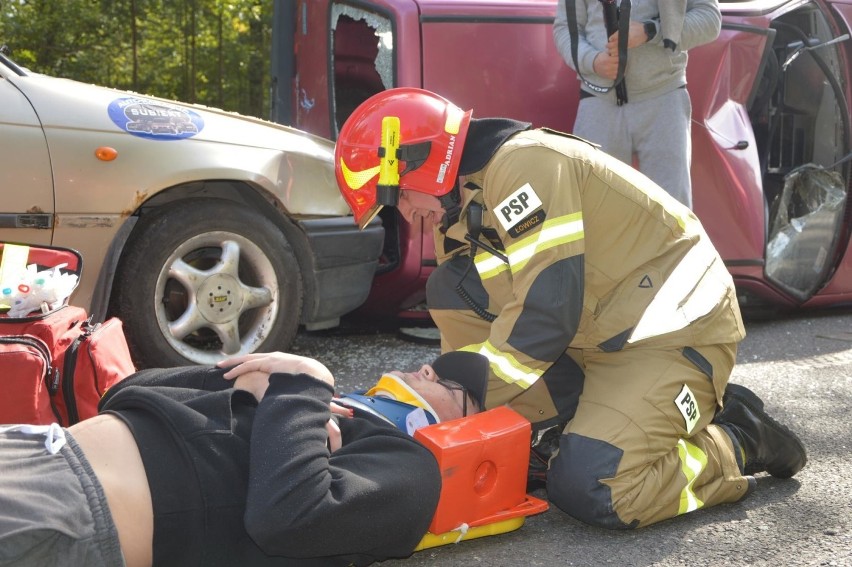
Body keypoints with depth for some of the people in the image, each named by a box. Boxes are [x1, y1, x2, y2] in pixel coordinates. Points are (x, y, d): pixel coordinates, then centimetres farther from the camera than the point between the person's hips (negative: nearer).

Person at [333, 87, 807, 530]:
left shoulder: (523, 165, -21)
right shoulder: (463, 209, 8)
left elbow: (545, 312, -27)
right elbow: (466, 315, 11)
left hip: (675, 329, -9)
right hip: (598, 339, 9)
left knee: (589, 490, -24)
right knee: (448, 289, -2)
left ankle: (739, 444, 2)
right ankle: (591, 423, 1)